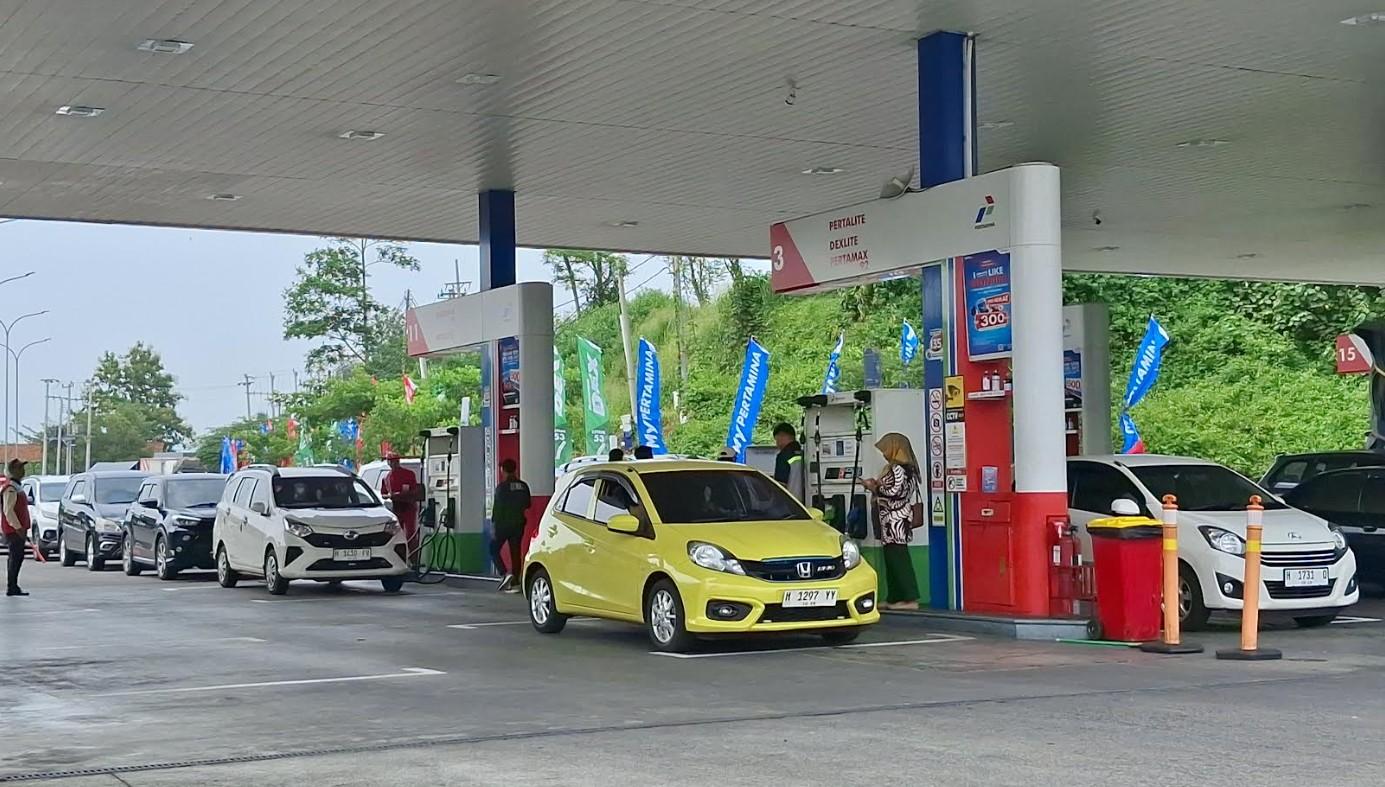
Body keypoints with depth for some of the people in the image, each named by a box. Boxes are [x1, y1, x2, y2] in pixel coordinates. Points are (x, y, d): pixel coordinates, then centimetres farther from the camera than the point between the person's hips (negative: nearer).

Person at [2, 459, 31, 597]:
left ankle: (13, 587, 15)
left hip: (18, 529, 10)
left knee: (17, 558, 11)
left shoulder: (16, 487, 17)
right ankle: (11, 588, -8)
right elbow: (8, 510, -22)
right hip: (13, 530, -10)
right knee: (16, 558, -9)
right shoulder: (10, 489, -15)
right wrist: (18, 527, -23)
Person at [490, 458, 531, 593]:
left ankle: (505, 573, -14)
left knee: (494, 549, 6)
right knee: (515, 552, 8)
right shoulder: (523, 486, 4)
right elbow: (527, 505, 12)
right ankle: (514, 583, 5)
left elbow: (497, 507, -15)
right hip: (518, 524, 5)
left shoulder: (502, 487, -13)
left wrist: (493, 523, -8)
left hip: (504, 523, -5)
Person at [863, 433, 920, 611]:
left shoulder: (898, 469, -14)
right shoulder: (896, 468, 17)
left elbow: (895, 493, -21)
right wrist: (877, 486, 13)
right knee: (891, 560, 11)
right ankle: (893, 598, 15)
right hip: (891, 523, 11)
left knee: (898, 560, -10)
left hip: (896, 522, -11)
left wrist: (875, 488, -9)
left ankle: (911, 599, -10)